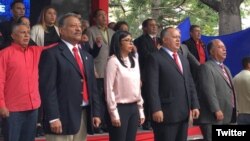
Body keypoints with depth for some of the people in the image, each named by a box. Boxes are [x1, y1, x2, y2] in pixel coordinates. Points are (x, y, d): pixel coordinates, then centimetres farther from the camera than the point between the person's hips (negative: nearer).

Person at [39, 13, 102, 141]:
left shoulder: (87, 56, 20)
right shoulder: (51, 54, -5)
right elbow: (48, 88, -12)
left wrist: (96, 112, 12)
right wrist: (53, 117, -18)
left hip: (84, 115, 7)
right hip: (62, 116, -7)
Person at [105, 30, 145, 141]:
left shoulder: (134, 60, 11)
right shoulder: (113, 61, -9)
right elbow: (109, 88, -12)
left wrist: (140, 109, 12)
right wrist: (114, 114, -13)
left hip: (134, 107, 7)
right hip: (121, 107, -6)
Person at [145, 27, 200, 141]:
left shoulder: (183, 59, 21)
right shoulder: (155, 58, -5)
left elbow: (190, 84, 20)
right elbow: (152, 86, -13)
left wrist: (194, 105, 11)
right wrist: (156, 109, -20)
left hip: (183, 113, 8)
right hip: (166, 113, -7)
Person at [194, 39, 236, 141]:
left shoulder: (226, 68, 23)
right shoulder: (206, 67, -8)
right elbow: (209, 91, -18)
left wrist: (233, 111, 18)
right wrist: (216, 110, -23)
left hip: (227, 116, 9)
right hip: (213, 116, -9)